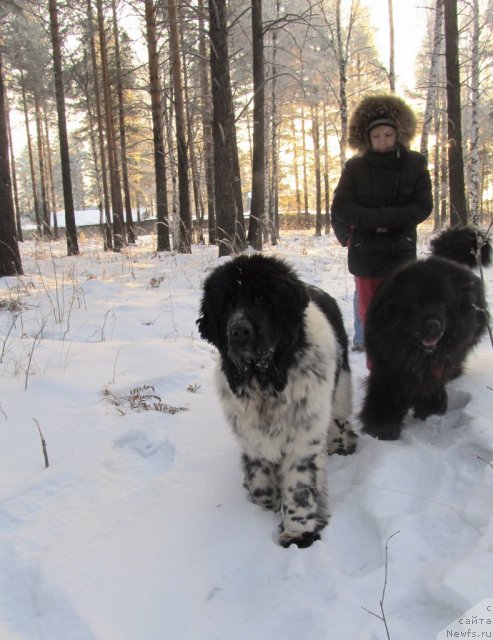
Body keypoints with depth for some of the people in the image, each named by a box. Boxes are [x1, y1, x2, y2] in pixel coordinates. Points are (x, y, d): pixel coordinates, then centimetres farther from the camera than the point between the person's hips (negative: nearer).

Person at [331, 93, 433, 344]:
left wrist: (382, 219, -16)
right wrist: (381, 219, -17)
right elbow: (340, 207, -6)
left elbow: (423, 207, -5)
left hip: (402, 252, -1)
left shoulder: (415, 164, 1)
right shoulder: (355, 167, 1)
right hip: (365, 254, 1)